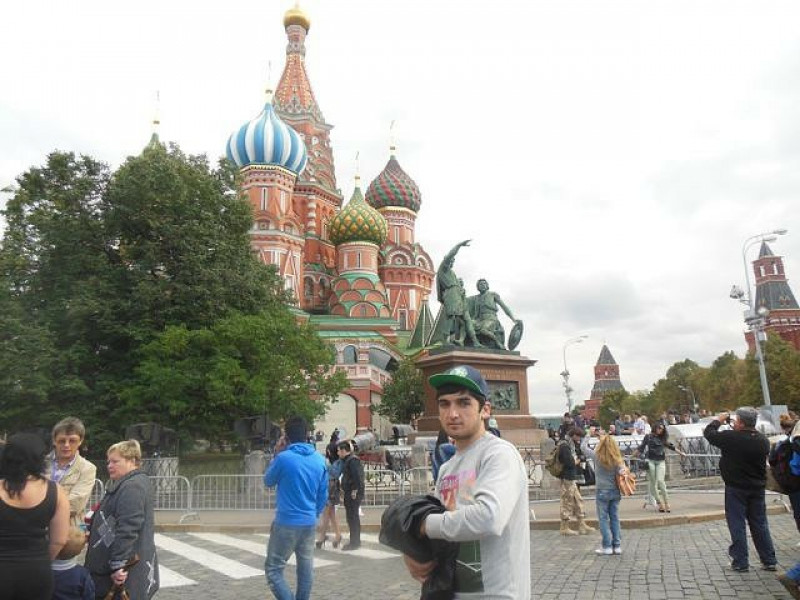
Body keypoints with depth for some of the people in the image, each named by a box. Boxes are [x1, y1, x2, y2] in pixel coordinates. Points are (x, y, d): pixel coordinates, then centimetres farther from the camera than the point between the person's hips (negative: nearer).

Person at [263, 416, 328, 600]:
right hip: (310, 523, 5)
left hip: (287, 523, -5)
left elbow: (268, 482, 3)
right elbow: (323, 495, 7)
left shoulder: (283, 458, -16)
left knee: (273, 569, 5)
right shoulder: (320, 460, 0)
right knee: (306, 569, 15)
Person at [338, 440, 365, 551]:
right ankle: (355, 541, 24)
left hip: (353, 494, -10)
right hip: (349, 494, 10)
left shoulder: (353, 460, -15)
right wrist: (344, 489, 13)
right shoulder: (347, 460, 15)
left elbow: (357, 477, -23)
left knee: (353, 518, -3)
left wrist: (354, 491, -20)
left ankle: (355, 542, 4)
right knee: (352, 518, 15)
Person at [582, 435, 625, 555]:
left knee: (603, 519, 4)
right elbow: (622, 472, -16)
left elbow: (584, 447, -1)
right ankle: (617, 545, 16)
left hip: (602, 492, -3)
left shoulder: (597, 456, -11)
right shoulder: (618, 459, -4)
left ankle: (606, 546, 4)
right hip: (615, 492, 3)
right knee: (615, 519, 11)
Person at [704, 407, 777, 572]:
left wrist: (718, 420, 7)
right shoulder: (763, 440, -2)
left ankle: (740, 562, 8)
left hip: (736, 489, -5)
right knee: (760, 525, 15)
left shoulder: (732, 438, -21)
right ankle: (769, 561, 21)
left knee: (737, 525, 3)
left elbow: (708, 433, -11)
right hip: (757, 488, 5)